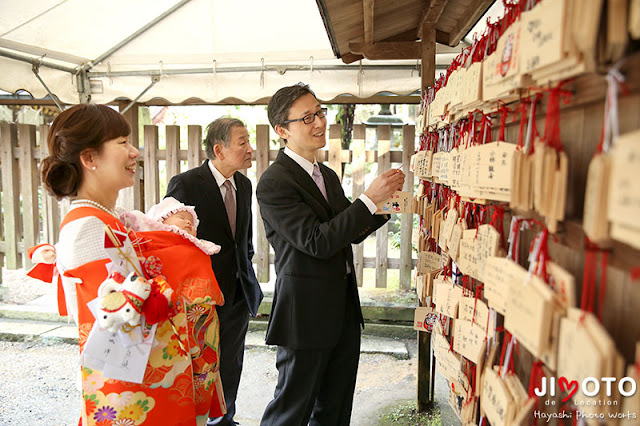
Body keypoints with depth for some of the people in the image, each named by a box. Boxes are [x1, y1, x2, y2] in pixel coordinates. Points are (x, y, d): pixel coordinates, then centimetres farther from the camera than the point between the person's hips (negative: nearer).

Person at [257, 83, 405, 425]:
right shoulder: (274, 182, -17)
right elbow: (317, 242, -24)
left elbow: (352, 232, 15)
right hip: (307, 315, -8)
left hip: (345, 310, 8)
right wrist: (370, 198, -23)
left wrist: (388, 201, 0)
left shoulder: (328, 175, 11)